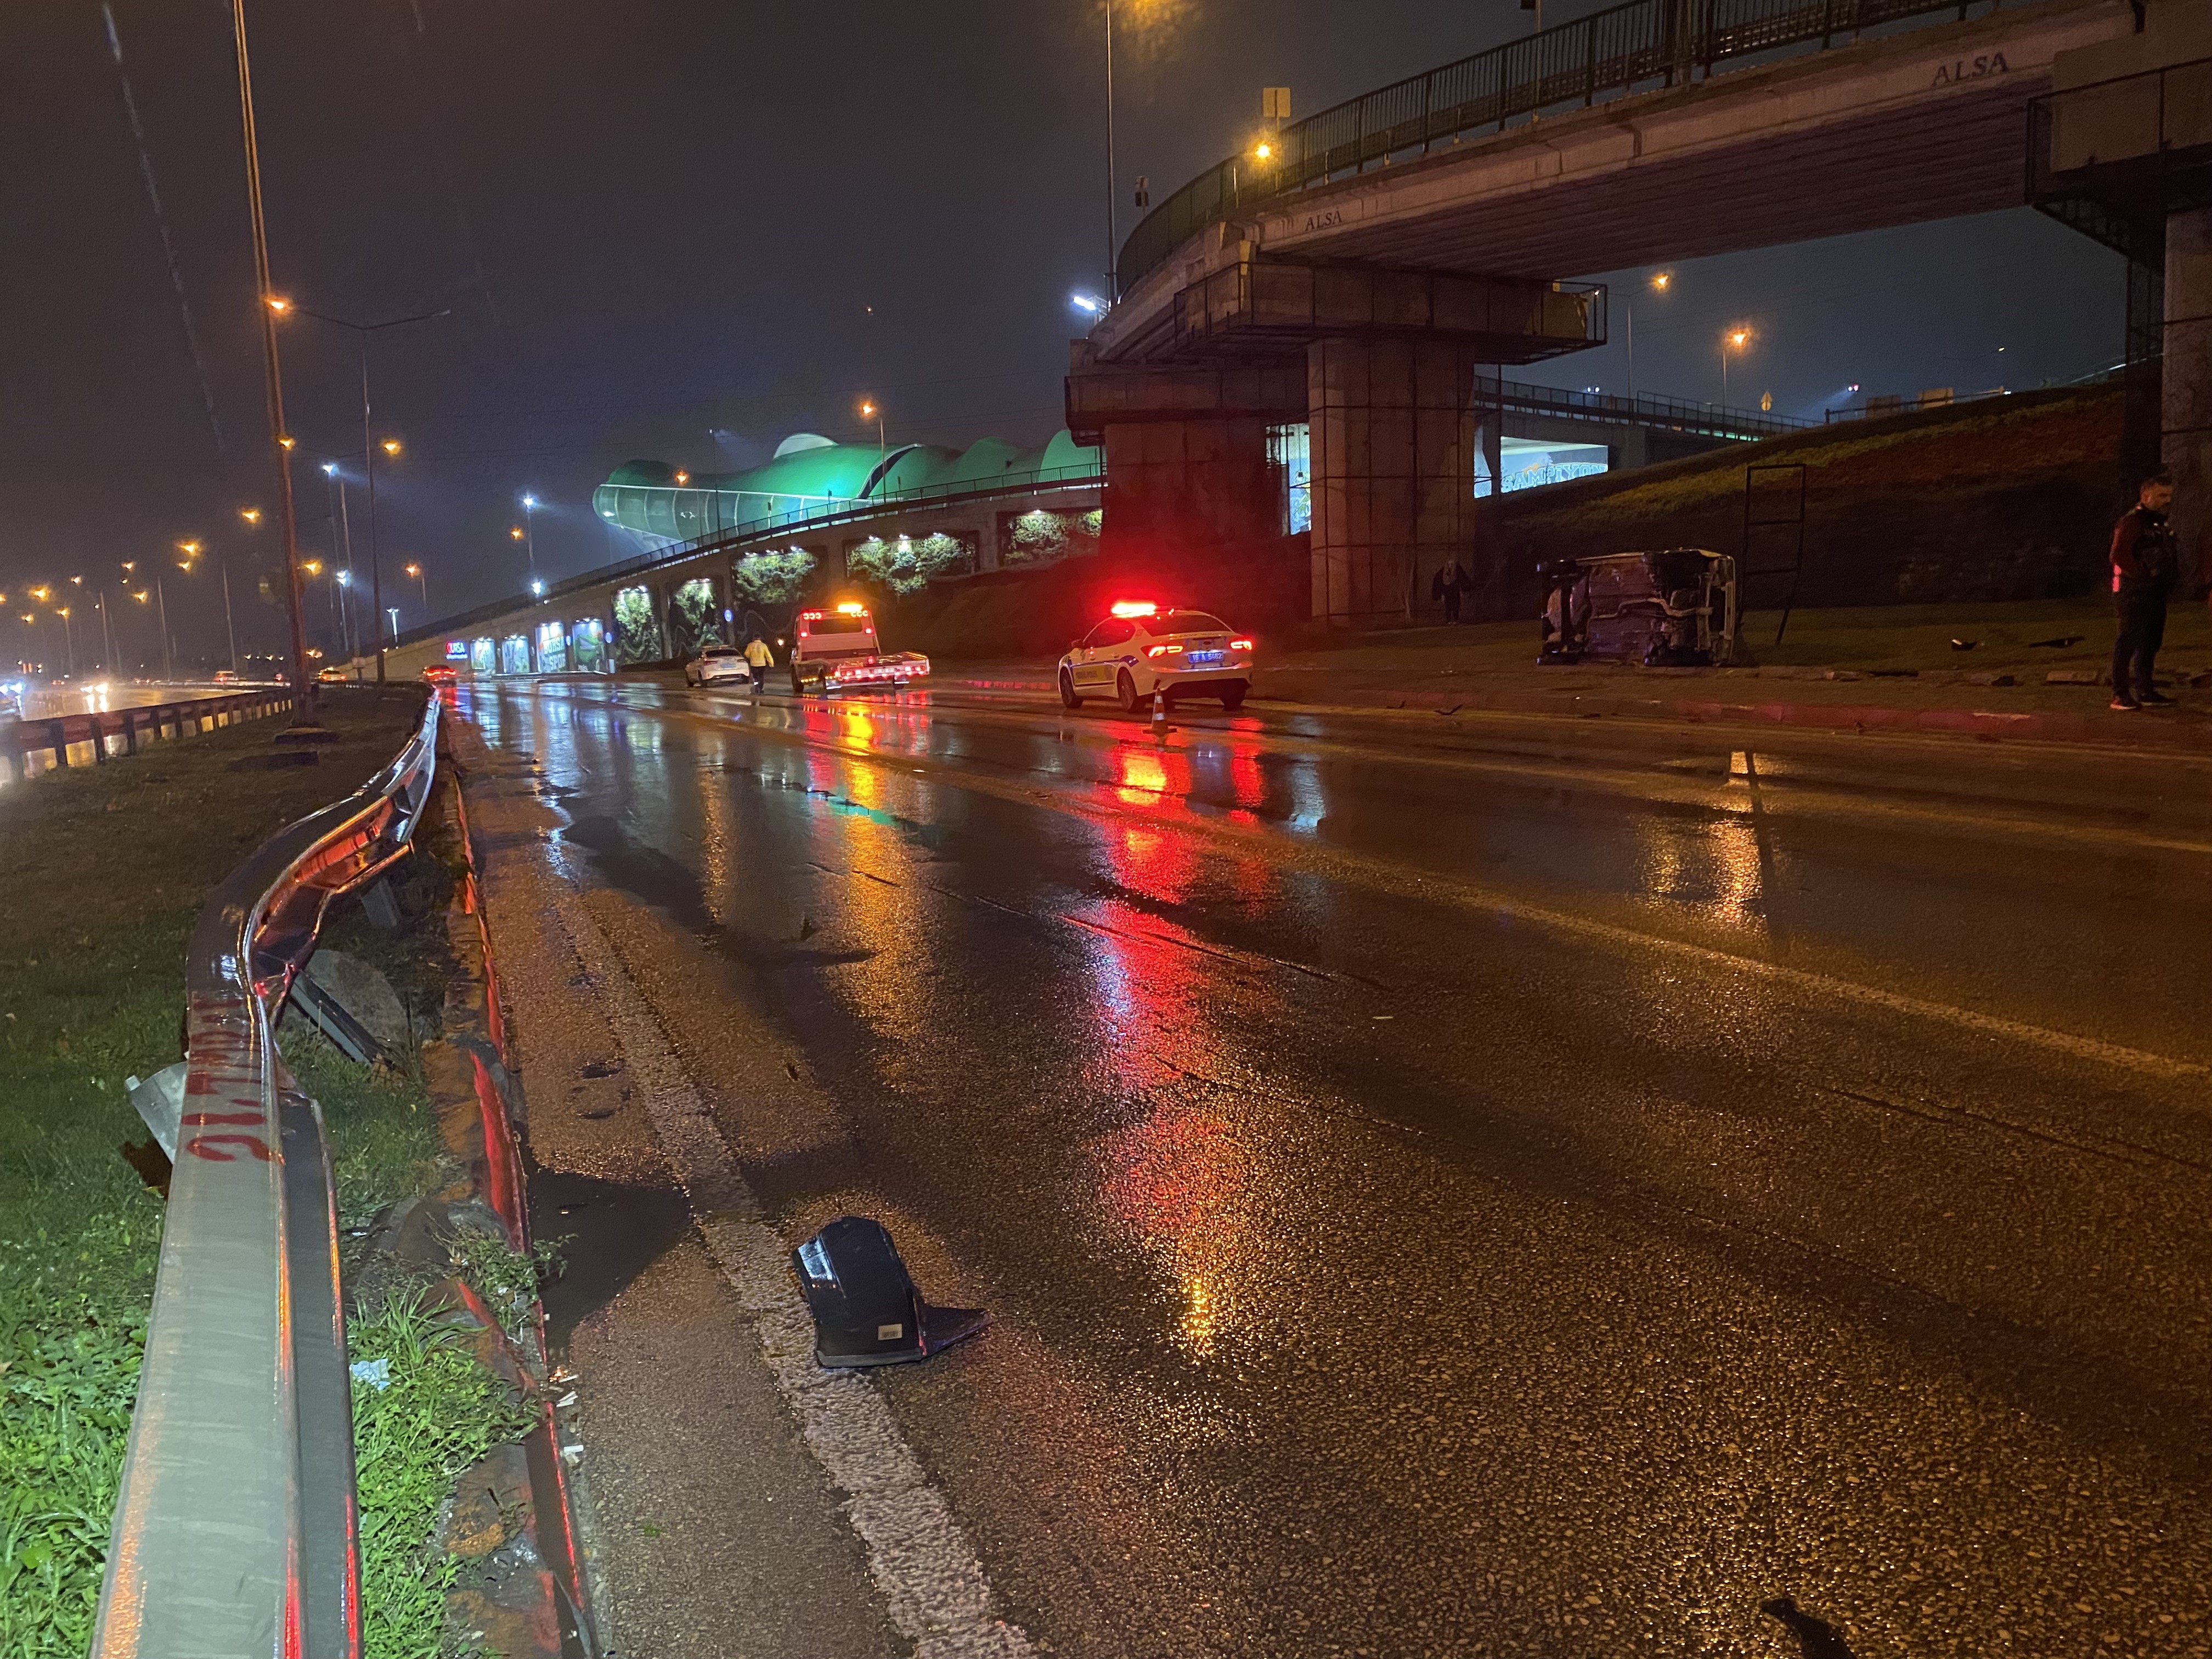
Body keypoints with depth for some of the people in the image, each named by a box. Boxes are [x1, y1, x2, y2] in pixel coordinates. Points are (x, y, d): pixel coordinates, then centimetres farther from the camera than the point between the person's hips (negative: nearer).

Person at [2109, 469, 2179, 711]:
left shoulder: (2159, 523, 18)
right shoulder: (2132, 521, -13)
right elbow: (2118, 555, -24)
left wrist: (2169, 581, 14)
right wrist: (2142, 576, -19)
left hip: (2155, 594, 10)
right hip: (2135, 593, -10)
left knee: (2151, 643, 12)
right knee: (2129, 640, -11)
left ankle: (2145, 690, 20)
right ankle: (2120, 694, -10)